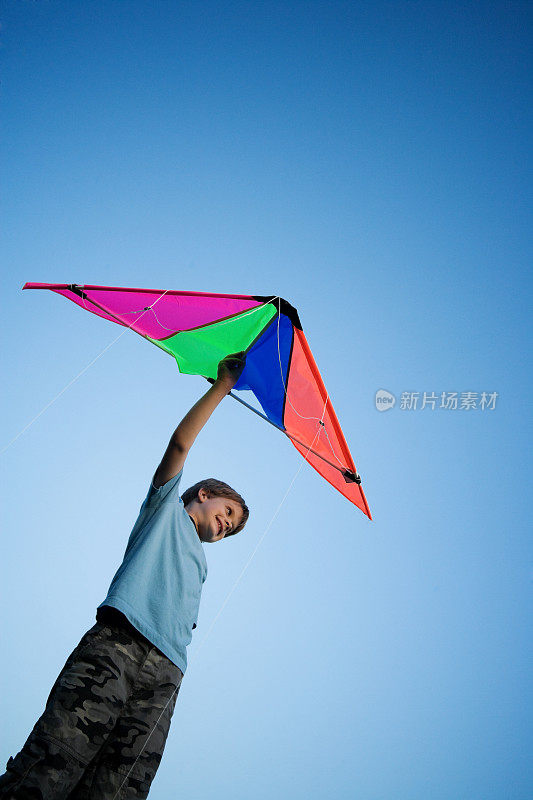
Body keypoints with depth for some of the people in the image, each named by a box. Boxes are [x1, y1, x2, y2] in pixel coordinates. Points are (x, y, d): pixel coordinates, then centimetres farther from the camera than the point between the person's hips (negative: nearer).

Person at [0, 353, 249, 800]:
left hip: (166, 672, 5)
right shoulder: (167, 505, 24)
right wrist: (223, 386, 8)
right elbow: (180, 442, 10)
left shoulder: (200, 562, 39)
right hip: (116, 641, -4)